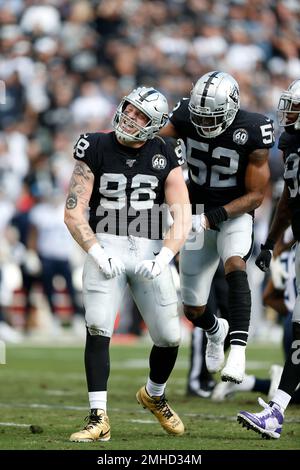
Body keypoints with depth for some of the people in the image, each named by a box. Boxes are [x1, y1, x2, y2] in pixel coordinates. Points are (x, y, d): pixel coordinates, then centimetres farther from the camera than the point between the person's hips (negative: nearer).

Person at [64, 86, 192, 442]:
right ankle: (99, 419, -17)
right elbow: (73, 211, -6)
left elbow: (182, 216, -2)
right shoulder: (96, 148, -3)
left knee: (169, 337, 3)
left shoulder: (164, 155, 2)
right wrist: (98, 254, -18)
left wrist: (163, 259, -16)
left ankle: (154, 396, 34)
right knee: (98, 328, -19)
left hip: (149, 249, 2)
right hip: (105, 245, -2)